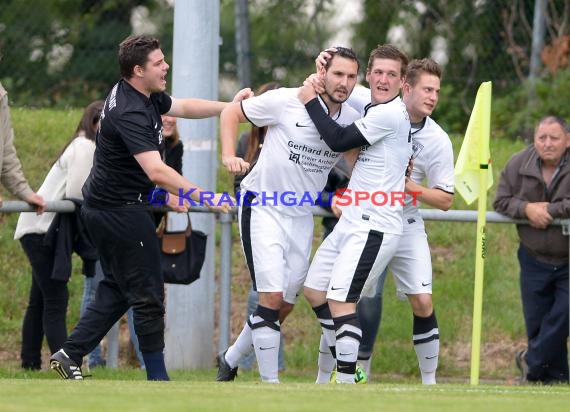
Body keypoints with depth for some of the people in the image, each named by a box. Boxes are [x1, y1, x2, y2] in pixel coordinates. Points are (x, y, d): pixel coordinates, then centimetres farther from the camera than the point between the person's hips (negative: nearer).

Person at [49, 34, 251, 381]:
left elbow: (184, 107, 22)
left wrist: (228, 106, 11)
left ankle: (71, 354, 17)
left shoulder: (146, 96, 5)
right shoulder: (130, 112, -26)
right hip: (122, 212, -10)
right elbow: (156, 171, -36)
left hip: (104, 206, 10)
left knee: (117, 289, 19)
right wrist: (203, 197, -37)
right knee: (148, 294, -2)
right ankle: (157, 378, 5)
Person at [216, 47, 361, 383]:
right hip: (262, 208, -6)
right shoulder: (287, 102, -14)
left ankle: (231, 360, 30)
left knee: (286, 305, 9)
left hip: (302, 216, 6)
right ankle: (270, 382, -7)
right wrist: (228, 155, -18)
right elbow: (231, 113, -3)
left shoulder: (353, 120, -2)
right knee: (272, 298, -14)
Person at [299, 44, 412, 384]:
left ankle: (345, 382, -16)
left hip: (373, 228, -10)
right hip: (352, 224, 10)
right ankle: (326, 378, 25)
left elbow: (338, 140, -15)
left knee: (340, 302, -16)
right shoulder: (376, 110, 15)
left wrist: (311, 100, -4)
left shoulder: (390, 114, -14)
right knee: (315, 292, 16)